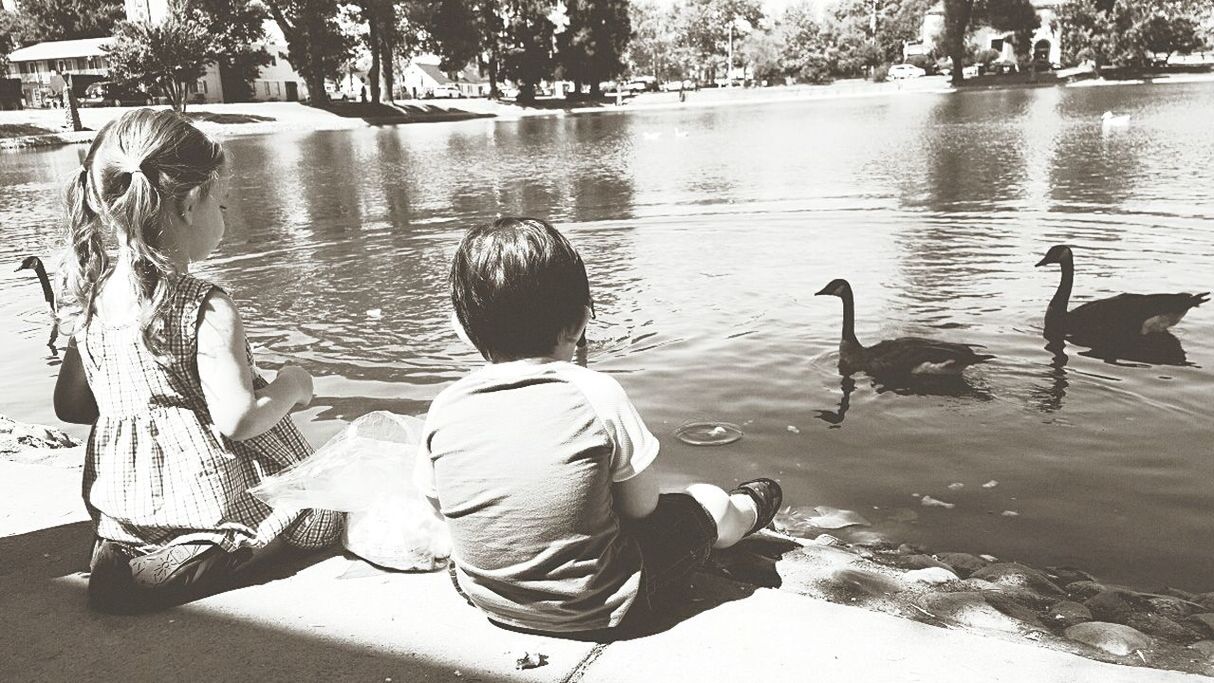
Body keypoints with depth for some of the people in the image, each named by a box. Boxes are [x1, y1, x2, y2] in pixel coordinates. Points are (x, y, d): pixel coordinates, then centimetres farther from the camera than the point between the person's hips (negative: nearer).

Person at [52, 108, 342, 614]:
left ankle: (128, 553, 14)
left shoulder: (90, 296, -1)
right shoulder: (207, 308, -23)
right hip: (206, 494, -7)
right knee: (322, 514, 11)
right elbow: (237, 421, -26)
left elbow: (70, 405, 8)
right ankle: (189, 565, 3)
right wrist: (291, 386, -8)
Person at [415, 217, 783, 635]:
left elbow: (440, 505, 3)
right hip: (598, 611, -4)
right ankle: (745, 512, 54)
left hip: (488, 601, 5)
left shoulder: (444, 411, -13)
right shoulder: (596, 395, -22)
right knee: (707, 501, 17)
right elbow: (642, 507, -11)